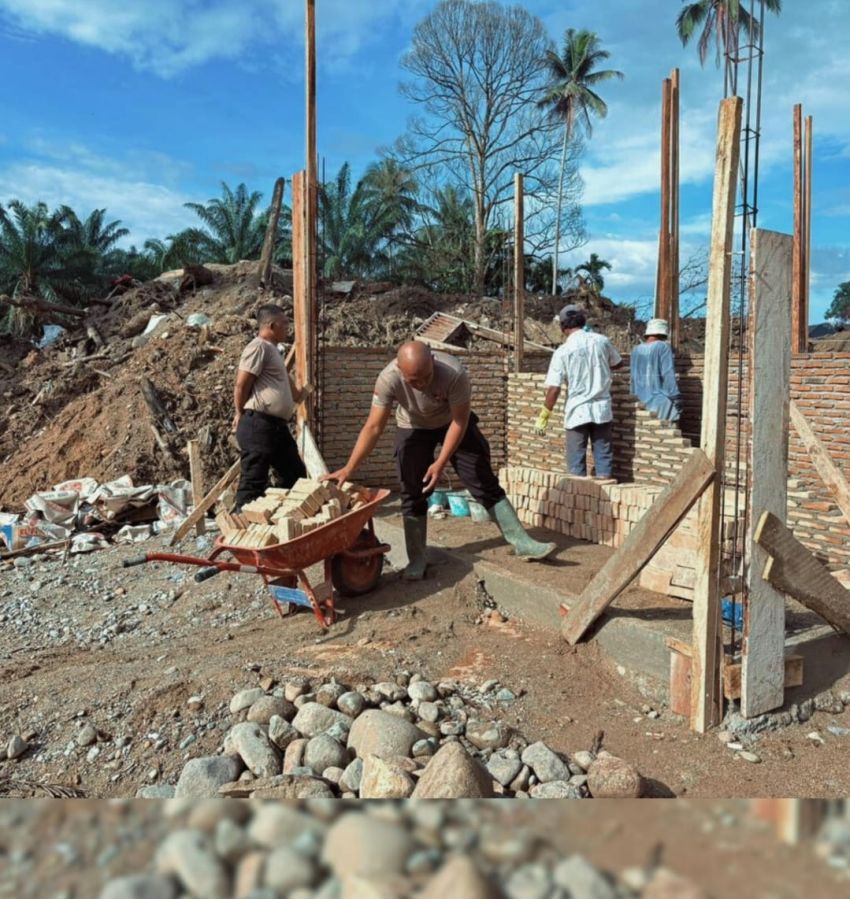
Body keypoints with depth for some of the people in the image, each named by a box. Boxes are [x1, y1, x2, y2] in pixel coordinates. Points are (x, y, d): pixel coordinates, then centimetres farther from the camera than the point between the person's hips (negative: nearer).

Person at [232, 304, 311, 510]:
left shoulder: (272, 349, 21)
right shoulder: (259, 347, -11)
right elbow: (241, 386, -13)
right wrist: (242, 415, 0)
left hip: (277, 425, 10)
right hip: (258, 425, -10)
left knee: (295, 475, 16)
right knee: (253, 482, -6)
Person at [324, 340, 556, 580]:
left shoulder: (454, 373, -37)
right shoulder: (388, 379, -33)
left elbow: (459, 421, -27)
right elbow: (373, 427, -29)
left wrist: (440, 463, -28)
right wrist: (349, 468, -35)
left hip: (453, 423, -1)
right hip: (412, 428, 1)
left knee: (484, 482, -4)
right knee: (412, 493, -4)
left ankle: (521, 542, 4)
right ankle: (417, 559, 8)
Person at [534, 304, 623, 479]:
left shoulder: (562, 351, -10)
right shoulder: (602, 341, 0)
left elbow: (553, 389, -12)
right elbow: (618, 363, 19)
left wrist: (543, 417, -2)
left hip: (577, 411, -3)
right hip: (602, 408, 3)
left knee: (576, 460, 6)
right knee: (603, 454, 11)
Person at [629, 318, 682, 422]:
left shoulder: (636, 350, 7)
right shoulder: (663, 346, -11)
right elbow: (668, 375, -16)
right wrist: (676, 397, -12)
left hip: (642, 398, 7)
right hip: (659, 398, -6)